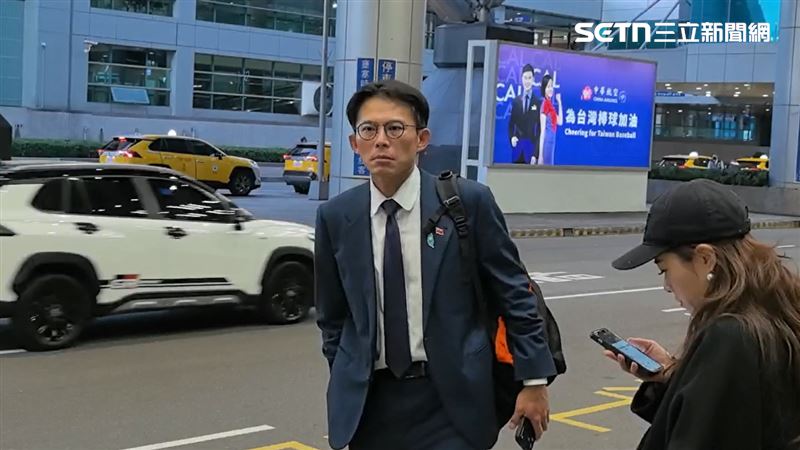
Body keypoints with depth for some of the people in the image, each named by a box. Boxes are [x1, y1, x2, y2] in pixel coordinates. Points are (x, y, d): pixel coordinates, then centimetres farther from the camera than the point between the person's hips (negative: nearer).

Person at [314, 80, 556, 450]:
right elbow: (333, 316, 10)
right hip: (369, 400, 2)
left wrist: (533, 379, -3)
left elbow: (514, 294, -2)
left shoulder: (468, 201, -7)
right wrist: (347, 385, 10)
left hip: (450, 397, -2)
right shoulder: (336, 216, 0)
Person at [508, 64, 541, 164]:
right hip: (517, 146, 4)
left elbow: (539, 129, -5)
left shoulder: (538, 102, -5)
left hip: (531, 147, -4)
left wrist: (536, 154, -10)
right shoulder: (516, 100, 9)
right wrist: (511, 137, -6)